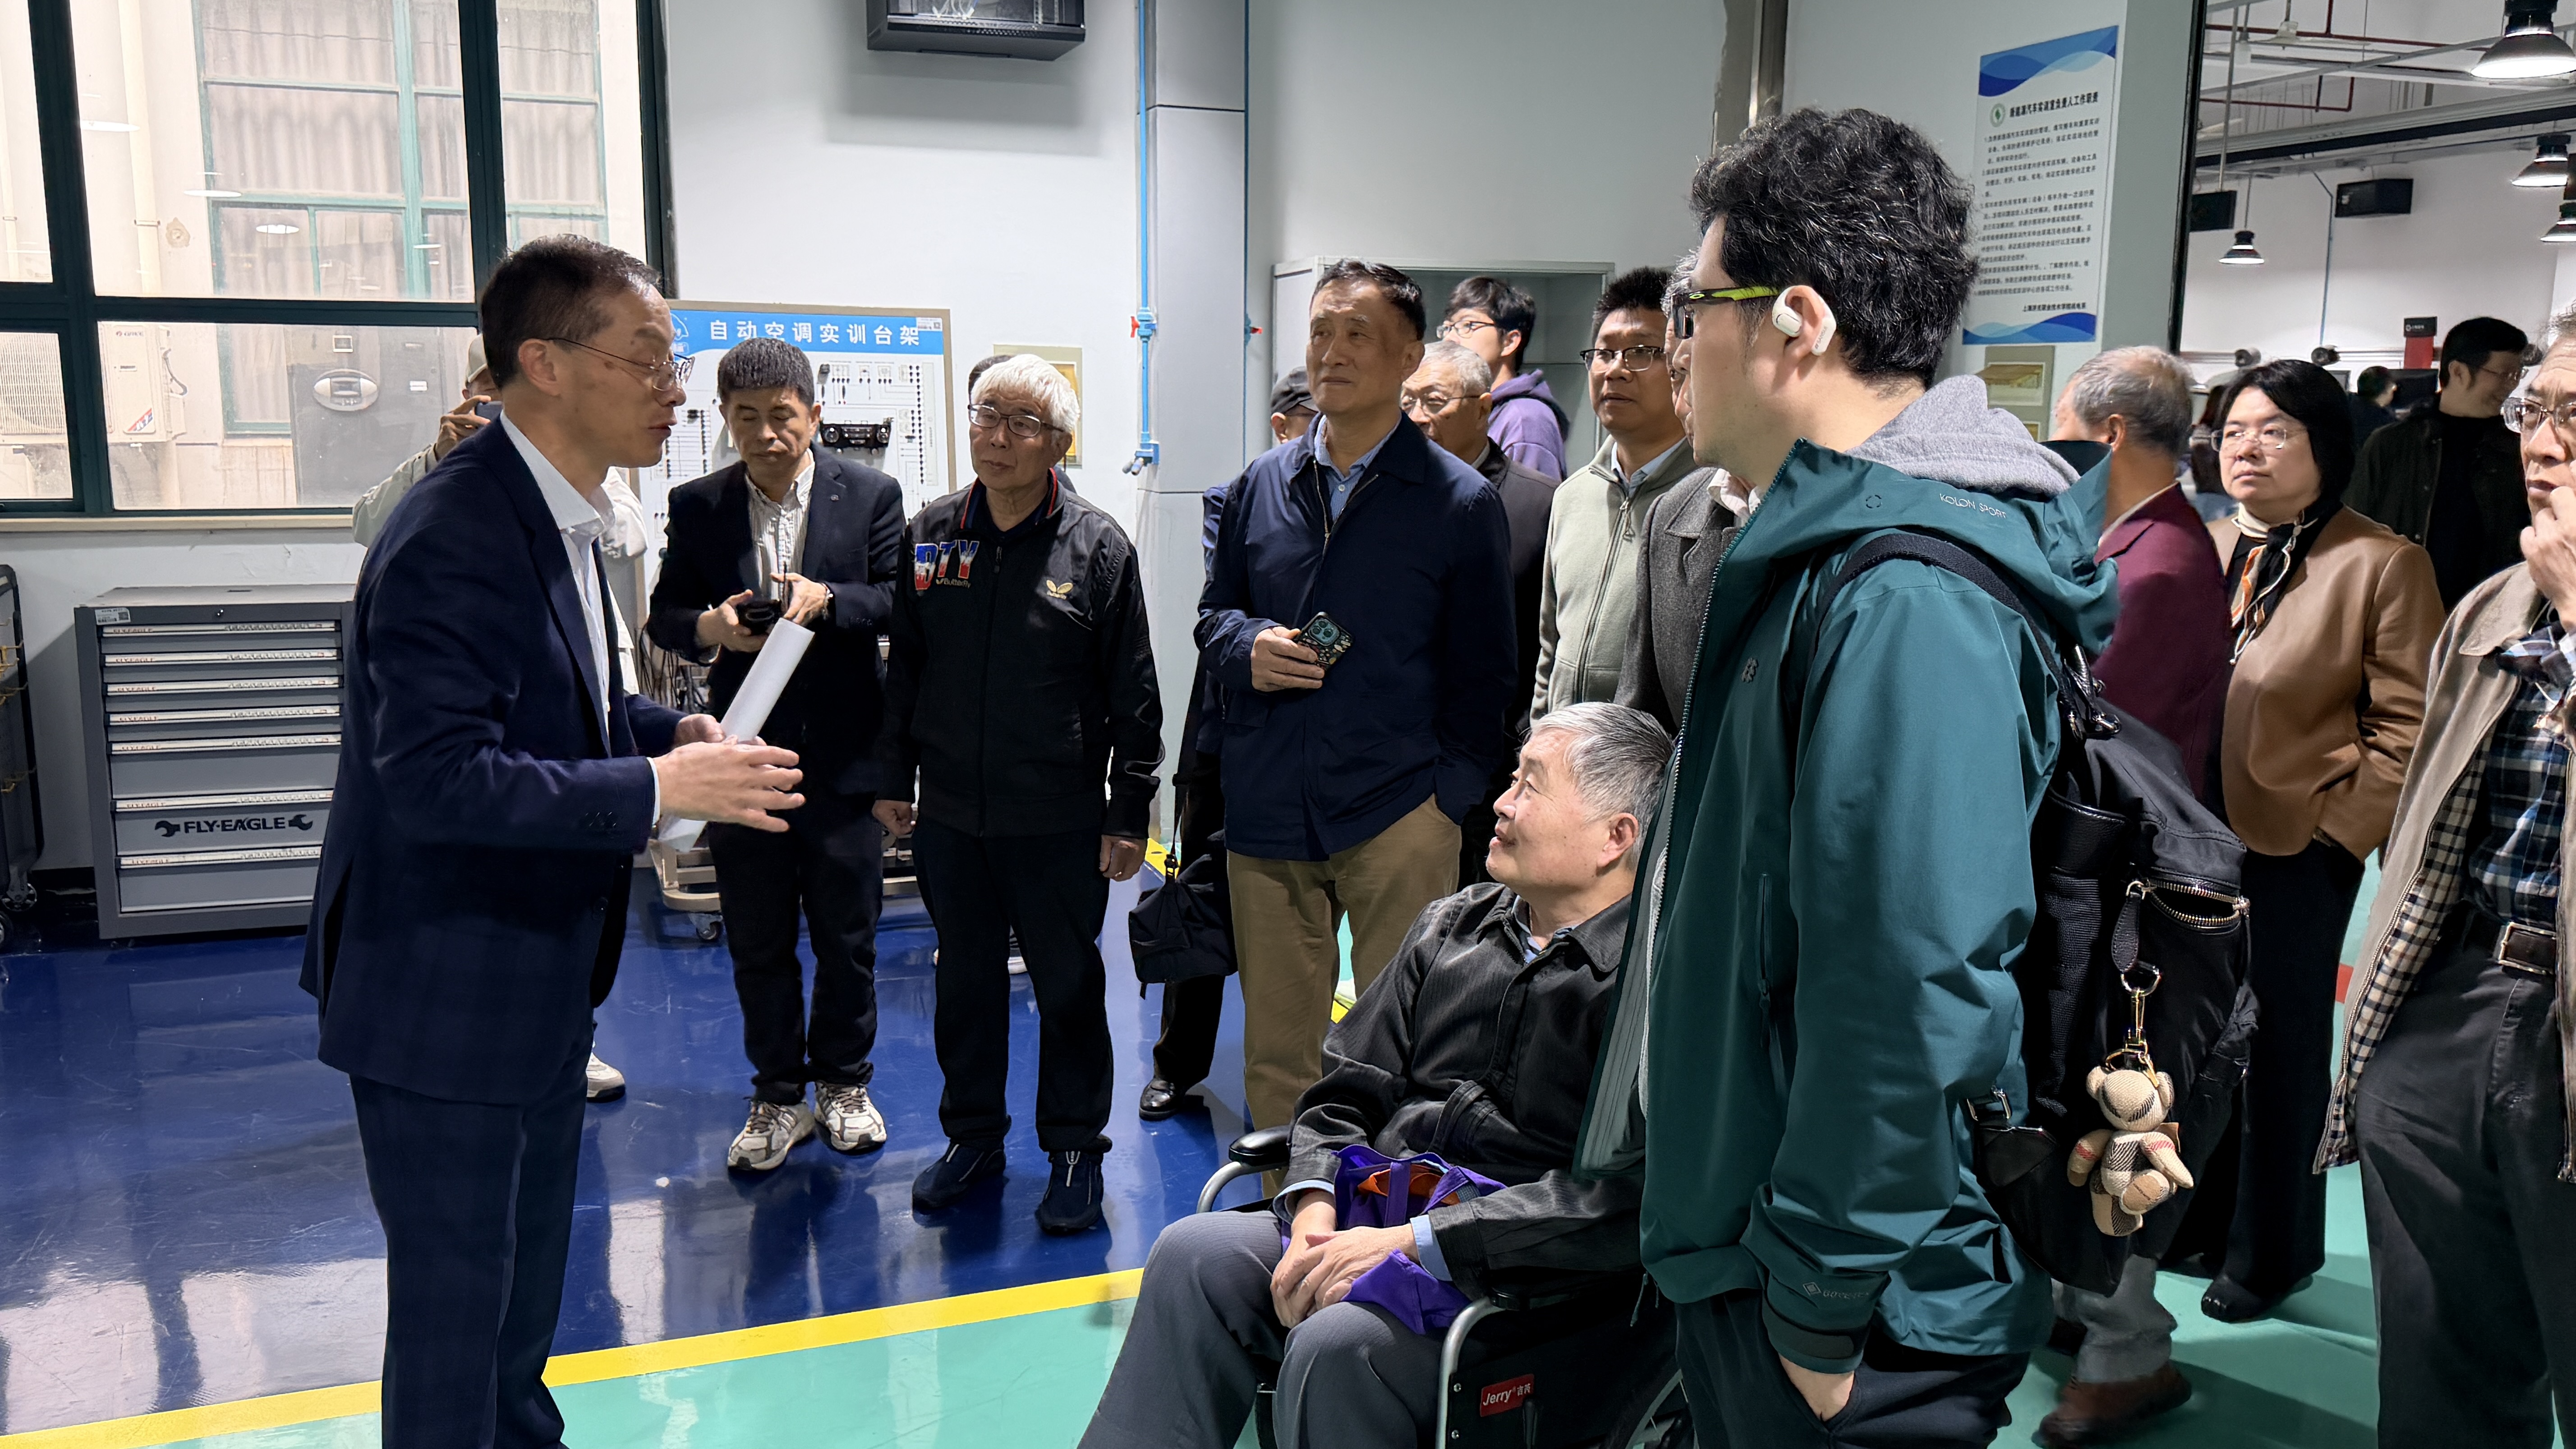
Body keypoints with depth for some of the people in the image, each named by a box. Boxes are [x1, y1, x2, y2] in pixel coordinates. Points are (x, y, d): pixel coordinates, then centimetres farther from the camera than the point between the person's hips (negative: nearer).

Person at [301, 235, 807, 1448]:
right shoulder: (456, 539, -26)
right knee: (455, 1294, 7)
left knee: (529, 1271, 26)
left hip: (538, 971, 10)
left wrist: (672, 731, 2)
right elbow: (435, 777, -31)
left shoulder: (554, 515, 6)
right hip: (448, 991, -10)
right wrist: (657, 788, -29)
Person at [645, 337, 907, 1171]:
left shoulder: (871, 496, 1)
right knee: (757, 940, 9)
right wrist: (711, 627, -17)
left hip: (842, 756, -1)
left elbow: (900, 602, -4)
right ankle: (778, 1095, 24)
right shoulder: (696, 506, 5)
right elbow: (664, 613, 5)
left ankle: (843, 1081, 28)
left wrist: (826, 598, -22)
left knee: (848, 936, 9)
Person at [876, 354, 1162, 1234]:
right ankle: (973, 1137, 32)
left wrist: (1129, 814, -6)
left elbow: (1133, 694, -5)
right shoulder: (931, 534, 4)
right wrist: (891, 779, 9)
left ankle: (1075, 1151, 23)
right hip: (948, 814, 4)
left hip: (1060, 821, -3)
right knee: (965, 981, 15)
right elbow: (903, 666, 12)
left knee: (1069, 986, 7)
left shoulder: (1097, 548, -6)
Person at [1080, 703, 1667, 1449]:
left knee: (1339, 1342, -30)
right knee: (1193, 1253, -15)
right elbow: (1346, 1092, 14)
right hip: (1377, 1225, 7)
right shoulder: (1453, 926, 13)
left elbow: (1621, 1197, -22)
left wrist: (1414, 1242, -22)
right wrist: (1316, 1212, -6)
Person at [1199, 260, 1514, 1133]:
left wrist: (1451, 792, -9)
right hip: (1266, 814, 4)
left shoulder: (1462, 502, 0)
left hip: (1399, 820, -3)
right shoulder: (1260, 487, 10)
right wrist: (1247, 647, -3)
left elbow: (1482, 673, 2)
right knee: (1275, 1048, 12)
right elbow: (1213, 613, 20)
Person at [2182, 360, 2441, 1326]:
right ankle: (2195, 1219, 33)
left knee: (2279, 1053, 8)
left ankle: (2270, 1254, 26)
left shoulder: (2383, 565, -8)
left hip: (2295, 851, -5)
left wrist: (2340, 829, -12)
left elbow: (2408, 728, -8)